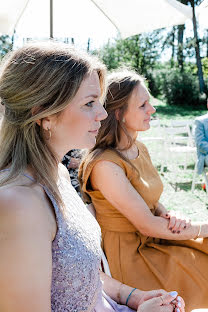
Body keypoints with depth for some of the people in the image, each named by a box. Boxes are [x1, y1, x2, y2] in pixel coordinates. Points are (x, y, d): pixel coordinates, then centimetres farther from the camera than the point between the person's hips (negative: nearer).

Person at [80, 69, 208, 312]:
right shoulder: (104, 164, -23)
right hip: (127, 256, -8)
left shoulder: (139, 149, 4)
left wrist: (169, 217, -8)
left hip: (153, 241, 8)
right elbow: (146, 225, -21)